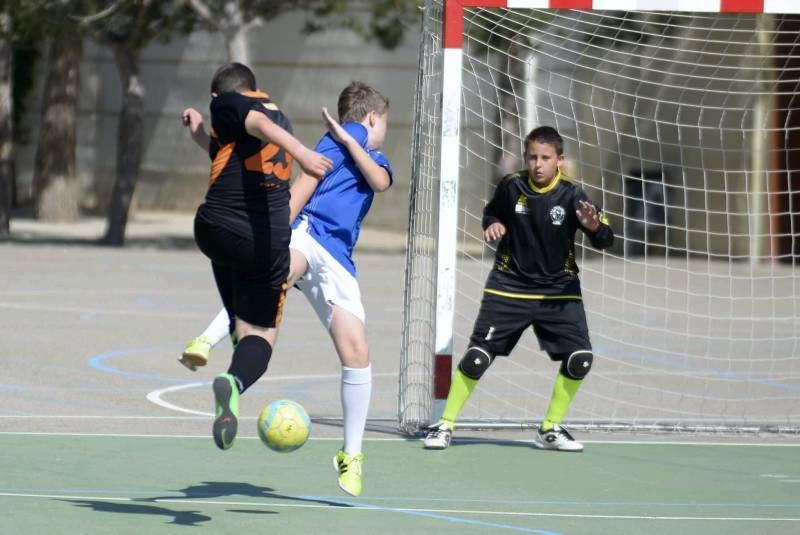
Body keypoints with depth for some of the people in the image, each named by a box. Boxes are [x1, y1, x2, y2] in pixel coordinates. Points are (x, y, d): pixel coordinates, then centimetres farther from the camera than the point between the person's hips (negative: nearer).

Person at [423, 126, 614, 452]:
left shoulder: (571, 196, -13)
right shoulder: (511, 187, -8)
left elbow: (604, 240, -18)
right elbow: (492, 211, 14)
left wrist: (594, 226, -40)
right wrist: (492, 225, -9)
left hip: (558, 290, 0)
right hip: (509, 287, 0)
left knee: (580, 358, -12)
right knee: (477, 357, -9)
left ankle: (550, 430, 8)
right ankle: (445, 425, 6)